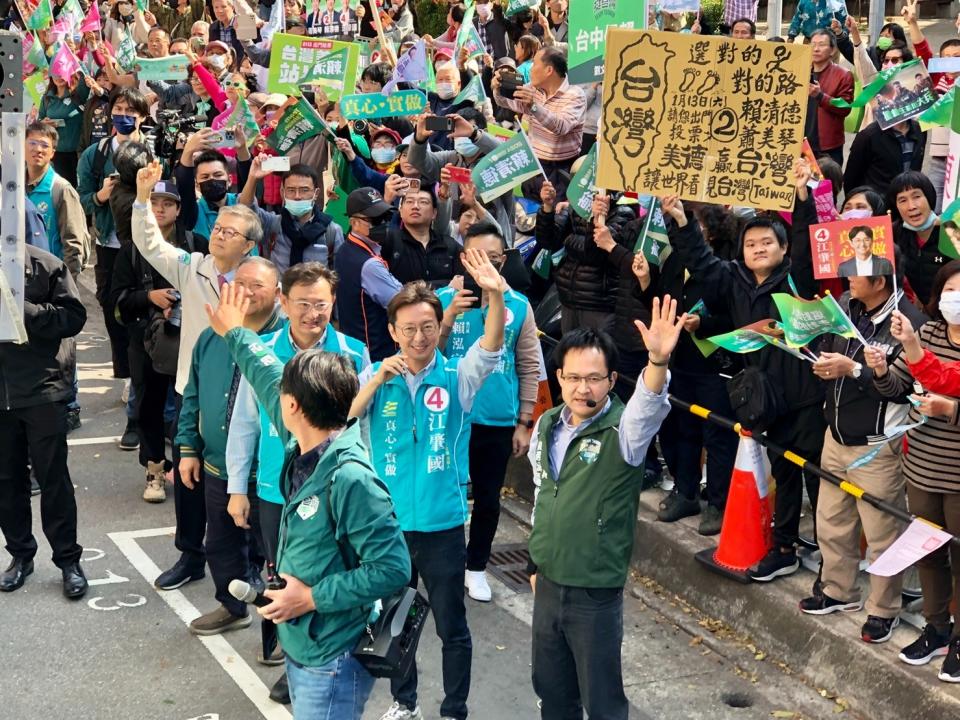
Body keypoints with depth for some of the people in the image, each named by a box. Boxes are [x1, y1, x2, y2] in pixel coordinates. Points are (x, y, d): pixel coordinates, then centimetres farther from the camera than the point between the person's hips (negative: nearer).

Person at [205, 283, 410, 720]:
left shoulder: (350, 479, -28)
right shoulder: (302, 448, -2)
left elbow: (392, 569, -27)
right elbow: (270, 379, 18)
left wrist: (313, 597, -21)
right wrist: (236, 334, 32)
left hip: (333, 660, -9)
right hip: (298, 644, 9)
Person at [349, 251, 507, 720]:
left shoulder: (457, 378, -7)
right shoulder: (376, 377, -2)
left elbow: (492, 346, -26)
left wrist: (496, 294, -43)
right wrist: (378, 378, -27)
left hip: (442, 523, -2)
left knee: (452, 626, 10)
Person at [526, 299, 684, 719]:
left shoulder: (622, 430, -18)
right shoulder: (547, 425, 0)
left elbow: (648, 408, -43)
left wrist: (658, 362, -63)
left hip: (595, 594, -6)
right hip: (548, 584, 6)